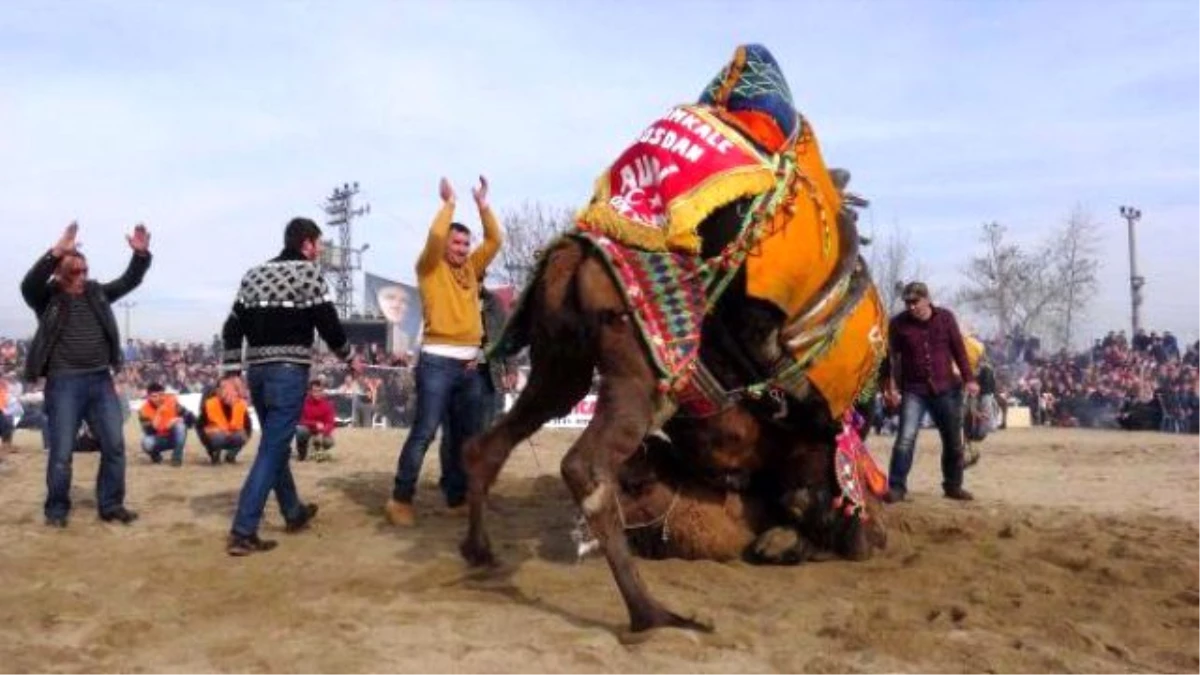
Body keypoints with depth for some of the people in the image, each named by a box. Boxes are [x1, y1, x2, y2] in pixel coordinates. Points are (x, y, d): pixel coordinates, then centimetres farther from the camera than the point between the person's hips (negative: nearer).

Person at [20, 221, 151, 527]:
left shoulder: (96, 293, 10)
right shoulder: (47, 298, -3)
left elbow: (129, 281, 10)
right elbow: (29, 283, -22)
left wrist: (141, 254, -8)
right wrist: (57, 252, -34)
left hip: (101, 381, 4)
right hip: (64, 384, -4)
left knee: (115, 446, 5)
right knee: (61, 453, 2)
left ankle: (111, 505, 16)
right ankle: (57, 509, 18)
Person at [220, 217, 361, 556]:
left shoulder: (253, 274, 14)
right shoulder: (308, 272, -4)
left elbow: (232, 329, 11)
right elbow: (329, 325, -6)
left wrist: (230, 374, 11)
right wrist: (351, 359, 10)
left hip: (257, 370, 7)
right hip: (289, 371, -7)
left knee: (276, 443, 20)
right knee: (272, 449, -6)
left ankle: (294, 512, 35)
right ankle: (242, 532, -10)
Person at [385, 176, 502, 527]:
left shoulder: (470, 269, 16)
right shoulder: (430, 268, 1)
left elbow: (494, 241, 12)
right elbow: (435, 236, -16)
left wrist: (482, 205, 6)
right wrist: (449, 202, -6)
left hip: (469, 363, 7)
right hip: (438, 361, -7)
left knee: (466, 435, 11)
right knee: (424, 432, -10)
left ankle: (456, 497, 22)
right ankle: (401, 499, -4)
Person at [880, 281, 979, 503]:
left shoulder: (945, 317, -1)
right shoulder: (898, 323, -6)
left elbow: (959, 349, 4)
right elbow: (891, 357, -3)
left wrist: (969, 379, 2)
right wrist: (890, 386, -8)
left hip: (946, 388, 2)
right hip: (913, 390, -2)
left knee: (953, 441, 10)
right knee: (905, 438, -14)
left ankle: (953, 486, 25)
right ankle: (896, 487, -8)